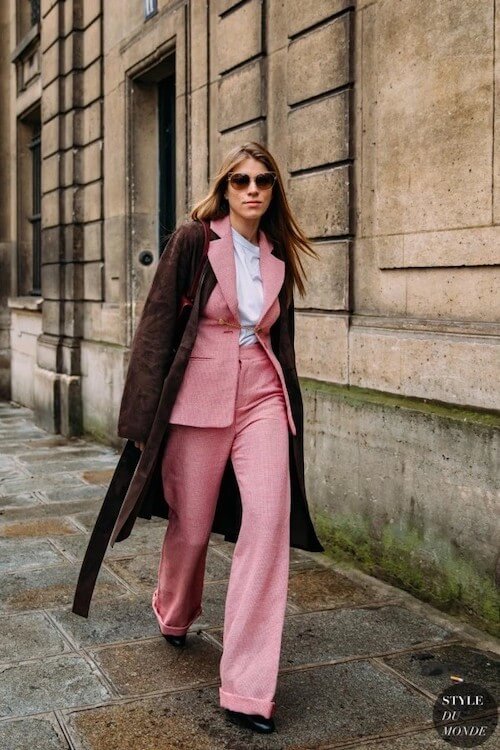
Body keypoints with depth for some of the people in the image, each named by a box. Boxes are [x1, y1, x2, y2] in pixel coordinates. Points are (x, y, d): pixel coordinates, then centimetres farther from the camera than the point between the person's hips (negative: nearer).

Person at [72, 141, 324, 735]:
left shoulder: (279, 257, 11)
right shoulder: (194, 240, -2)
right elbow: (156, 324, -5)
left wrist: (290, 412, 20)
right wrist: (145, 414, -9)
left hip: (263, 397, 3)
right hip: (199, 397, -3)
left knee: (269, 522, -12)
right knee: (191, 526, 9)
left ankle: (248, 690, -6)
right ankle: (174, 615, 45)